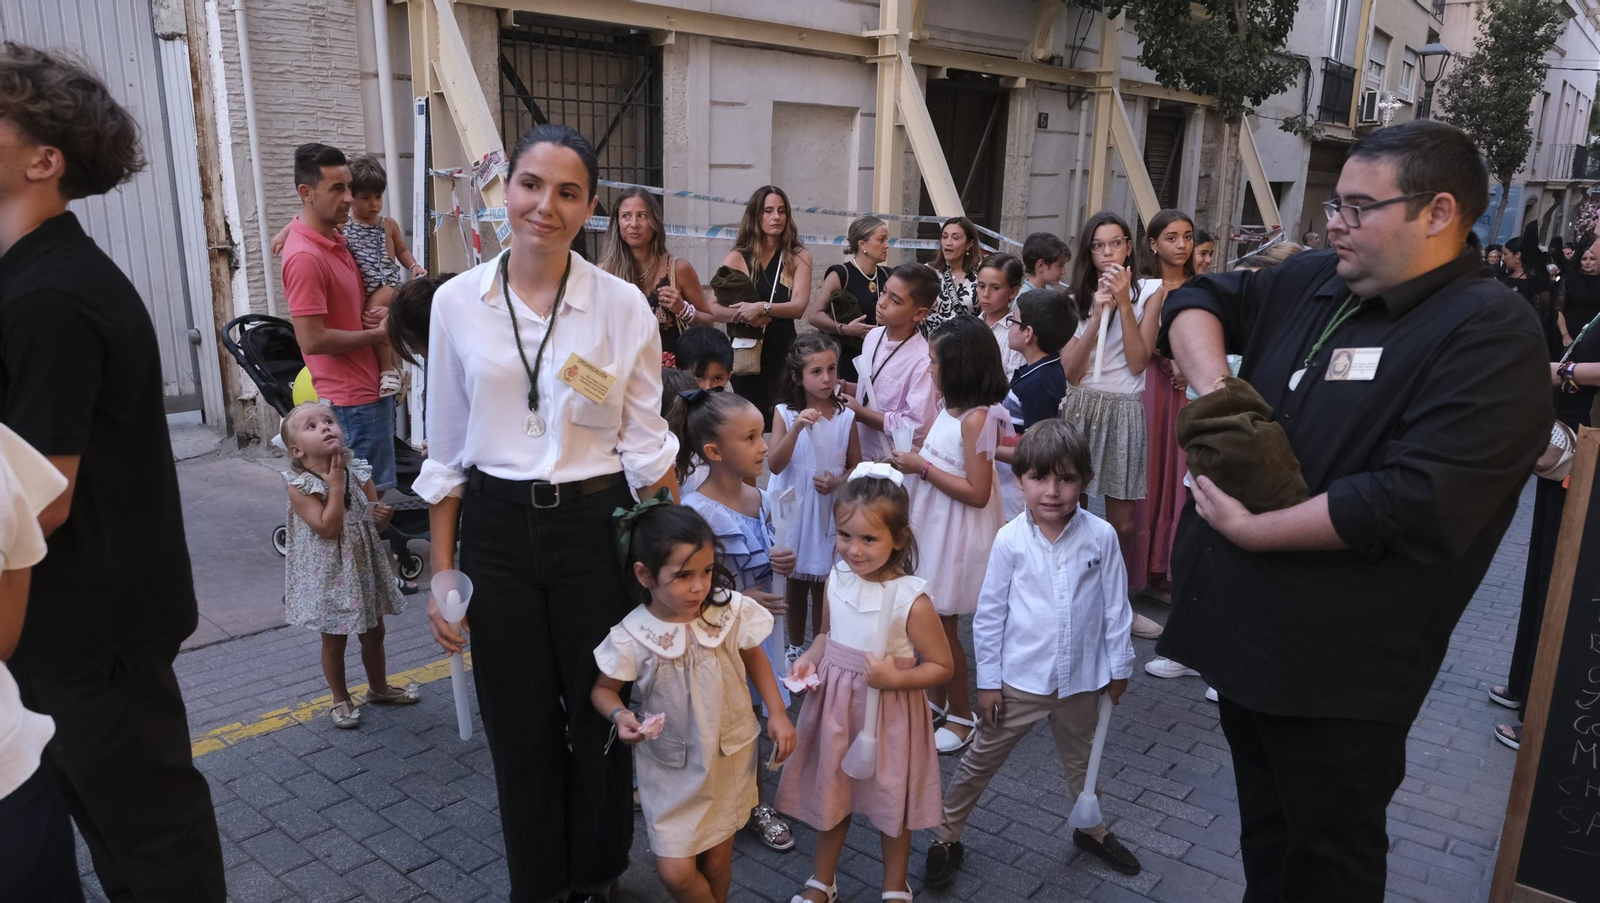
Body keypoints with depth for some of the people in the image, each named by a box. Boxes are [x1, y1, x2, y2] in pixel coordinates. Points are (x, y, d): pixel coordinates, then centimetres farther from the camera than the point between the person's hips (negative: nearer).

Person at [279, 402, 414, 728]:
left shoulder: (358, 473, -3)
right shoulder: (300, 487, -17)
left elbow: (377, 523, 3)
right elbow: (328, 528, -26)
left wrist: (384, 515, -21)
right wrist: (336, 485, -25)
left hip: (364, 567, 5)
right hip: (330, 575, -5)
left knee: (374, 633, 18)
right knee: (334, 640, 10)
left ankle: (378, 687, 39)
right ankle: (340, 699, 29)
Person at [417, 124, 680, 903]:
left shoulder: (624, 306, -6)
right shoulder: (457, 302, -1)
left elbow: (647, 445, -1)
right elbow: (445, 452, 5)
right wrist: (441, 574, 5)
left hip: (595, 528, -1)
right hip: (496, 532, 1)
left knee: (600, 718, 12)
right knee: (519, 727, 12)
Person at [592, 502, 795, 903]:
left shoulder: (733, 612, -16)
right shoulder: (631, 639, -21)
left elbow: (755, 658, 4)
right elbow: (604, 689, -3)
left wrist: (777, 713, -1)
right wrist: (620, 715, -23)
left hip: (730, 757, 1)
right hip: (671, 767, -1)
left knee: (717, 861, 15)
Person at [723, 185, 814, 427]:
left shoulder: (799, 257, 1)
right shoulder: (737, 258, 1)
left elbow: (799, 306, -12)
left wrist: (763, 308, -28)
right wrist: (741, 313, -24)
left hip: (783, 353, 0)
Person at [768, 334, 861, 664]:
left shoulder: (846, 417, -7)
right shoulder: (784, 413, -9)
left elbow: (856, 465, 2)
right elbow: (775, 465, -18)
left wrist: (838, 483, -19)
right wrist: (796, 428, -31)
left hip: (829, 510, 0)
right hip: (792, 509, 0)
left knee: (822, 584, 10)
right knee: (795, 582, 16)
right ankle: (794, 647, 34)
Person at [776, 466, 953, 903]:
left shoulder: (912, 599, -23)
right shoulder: (836, 580, -8)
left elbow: (941, 666, -14)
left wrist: (895, 678, -28)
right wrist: (809, 659, -8)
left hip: (888, 712, -4)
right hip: (834, 703, 4)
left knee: (891, 801, 17)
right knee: (830, 791, 21)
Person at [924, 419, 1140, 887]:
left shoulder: (1101, 536, -12)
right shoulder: (1010, 540, -15)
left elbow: (1115, 606, -1)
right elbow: (989, 613, -7)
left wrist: (1119, 666, 6)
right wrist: (988, 680, -4)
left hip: (1081, 679, 2)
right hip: (1020, 680, -2)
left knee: (1081, 759, 25)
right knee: (980, 761, 11)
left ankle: (1091, 829, 50)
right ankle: (947, 836, 28)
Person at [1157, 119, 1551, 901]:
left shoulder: (1488, 333, -17)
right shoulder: (1313, 283, 6)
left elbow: (1415, 503, -27)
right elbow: (1197, 301, 14)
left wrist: (1250, 530, -19)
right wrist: (1216, 389, -5)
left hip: (1338, 668, -7)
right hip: (1248, 627, 7)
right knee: (1265, 840, 26)